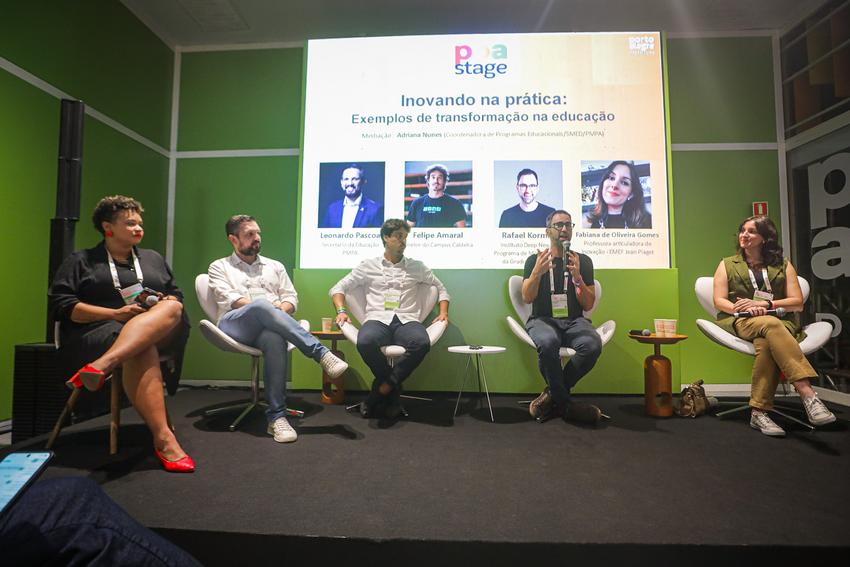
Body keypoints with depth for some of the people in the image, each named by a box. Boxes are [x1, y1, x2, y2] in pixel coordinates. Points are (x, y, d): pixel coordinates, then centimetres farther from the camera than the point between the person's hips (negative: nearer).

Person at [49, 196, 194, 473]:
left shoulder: (153, 258, 26)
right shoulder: (80, 261, 14)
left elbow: (177, 296, 25)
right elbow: (61, 305, 0)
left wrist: (167, 306, -1)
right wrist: (116, 314, -13)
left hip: (161, 333, 4)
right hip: (97, 332, -3)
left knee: (172, 308, -32)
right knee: (143, 350, -39)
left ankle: (103, 365, -50)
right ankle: (163, 439, -49)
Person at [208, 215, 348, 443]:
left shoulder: (275, 266, 27)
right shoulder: (219, 267, 19)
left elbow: (291, 298, 16)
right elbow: (228, 298, 0)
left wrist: (279, 311, -8)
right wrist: (269, 308, -13)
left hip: (269, 327, 2)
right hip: (234, 325, -2)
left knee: (275, 340, -39)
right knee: (261, 306, -38)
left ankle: (277, 416, -37)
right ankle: (322, 354, -40)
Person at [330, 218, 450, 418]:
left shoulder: (417, 267, 21)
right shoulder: (368, 266, 18)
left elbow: (441, 289, 28)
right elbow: (338, 288, 18)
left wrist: (443, 312, 11)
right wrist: (341, 311, 0)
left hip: (407, 320, 1)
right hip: (378, 319, -1)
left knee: (422, 343, -36)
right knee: (365, 342, -38)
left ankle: (383, 387, -17)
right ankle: (393, 389, -13)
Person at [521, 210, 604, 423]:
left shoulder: (583, 261, 12)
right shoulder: (534, 260, 9)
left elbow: (588, 305, 7)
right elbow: (527, 298, -2)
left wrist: (577, 278, -10)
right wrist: (537, 272, -18)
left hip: (574, 320, 2)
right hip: (543, 319, -2)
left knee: (593, 345, -33)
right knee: (548, 342, -38)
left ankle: (553, 395, -11)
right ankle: (565, 404, -15)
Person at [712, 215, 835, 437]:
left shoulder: (783, 265, 20)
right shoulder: (727, 264, 17)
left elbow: (798, 303, 9)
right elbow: (719, 301, 4)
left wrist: (766, 304, -10)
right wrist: (745, 309, -16)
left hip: (780, 321, 1)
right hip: (741, 321, -1)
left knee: (766, 343, -39)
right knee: (771, 325, -39)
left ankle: (759, 412, -41)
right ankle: (808, 395, -49)